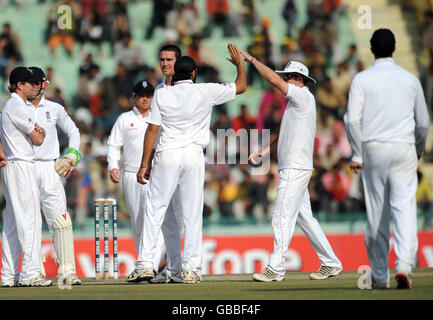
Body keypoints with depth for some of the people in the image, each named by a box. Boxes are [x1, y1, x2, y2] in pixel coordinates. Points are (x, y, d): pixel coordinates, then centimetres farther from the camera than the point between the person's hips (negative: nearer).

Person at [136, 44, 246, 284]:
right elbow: (241, 86, 11)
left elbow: (152, 130, -2)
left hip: (167, 156, 0)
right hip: (194, 156, 0)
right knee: (192, 214, 3)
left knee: (154, 210, 5)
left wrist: (144, 164, 2)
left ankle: (146, 263, 0)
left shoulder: (162, 94, 1)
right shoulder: (206, 91, 1)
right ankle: (191, 268, -1)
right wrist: (239, 63, 30)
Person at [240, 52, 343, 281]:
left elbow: (274, 80, -19)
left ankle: (276, 268, -13)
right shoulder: (295, 102, 20)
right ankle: (331, 264, 15)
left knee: (282, 215, -12)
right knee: (305, 218, 12)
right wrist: (265, 150, 17)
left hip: (296, 168, -10)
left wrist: (251, 59, -12)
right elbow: (285, 133, 28)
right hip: (291, 168, 10)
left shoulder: (303, 96, -10)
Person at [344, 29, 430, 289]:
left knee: (376, 214, 6)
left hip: (373, 150, 0)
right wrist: (419, 150, 27)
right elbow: (423, 122, 12)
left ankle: (380, 276, 13)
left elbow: (353, 119, -10)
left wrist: (357, 154, -3)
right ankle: (404, 265, -25)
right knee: (405, 208, -5)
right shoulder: (410, 80, 6)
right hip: (404, 149, 0)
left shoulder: (362, 80, 0)